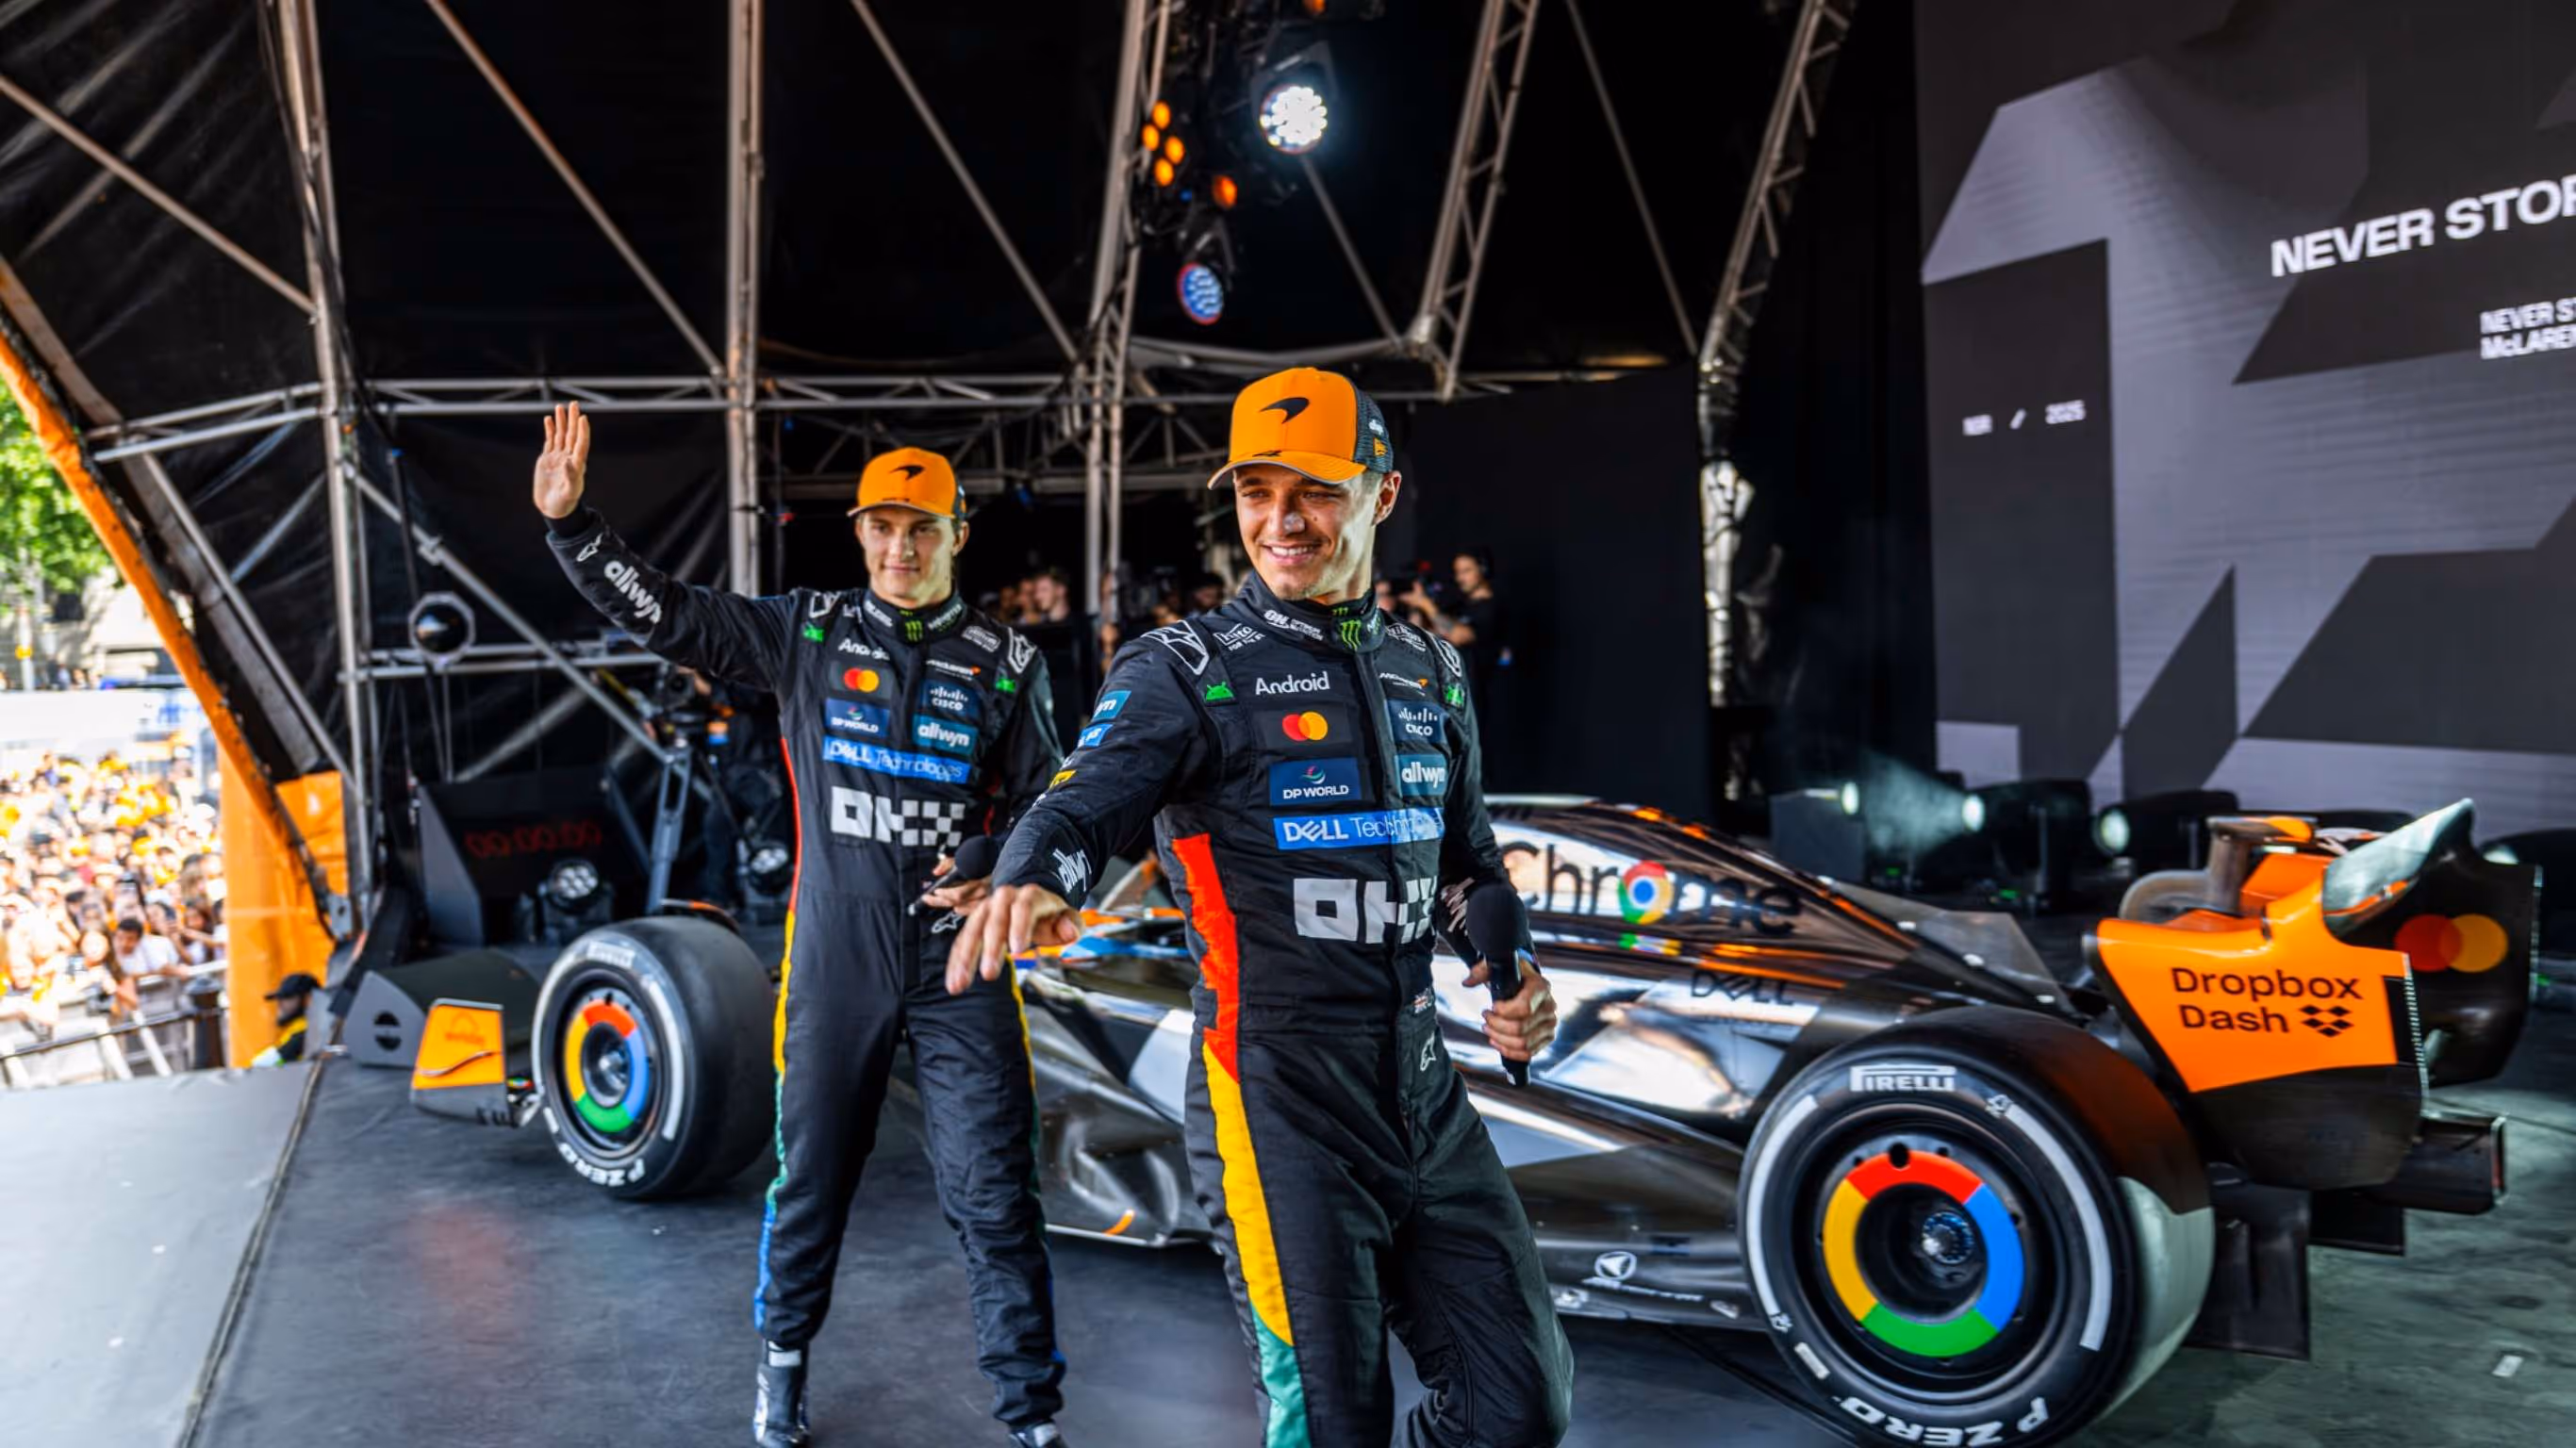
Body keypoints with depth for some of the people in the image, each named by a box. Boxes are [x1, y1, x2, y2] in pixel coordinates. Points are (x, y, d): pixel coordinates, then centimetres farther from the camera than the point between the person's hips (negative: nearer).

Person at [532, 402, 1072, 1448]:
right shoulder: (807, 632, 2)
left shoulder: (1005, 663, 2)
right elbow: (660, 612, -1)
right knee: (811, 1172, 15)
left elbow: (1042, 804, 8)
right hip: (836, 953, 1)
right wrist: (568, 521, -13)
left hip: (961, 953, -1)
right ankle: (784, 1360, 40)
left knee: (993, 1193, 1)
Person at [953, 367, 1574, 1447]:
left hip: (1426, 1094, 6)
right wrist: (1033, 880, -45)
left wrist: (1512, 973, 5)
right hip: (1279, 1103, -5)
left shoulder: (1430, 671, 13)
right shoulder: (1187, 670, -5)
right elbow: (1087, 800, -23)